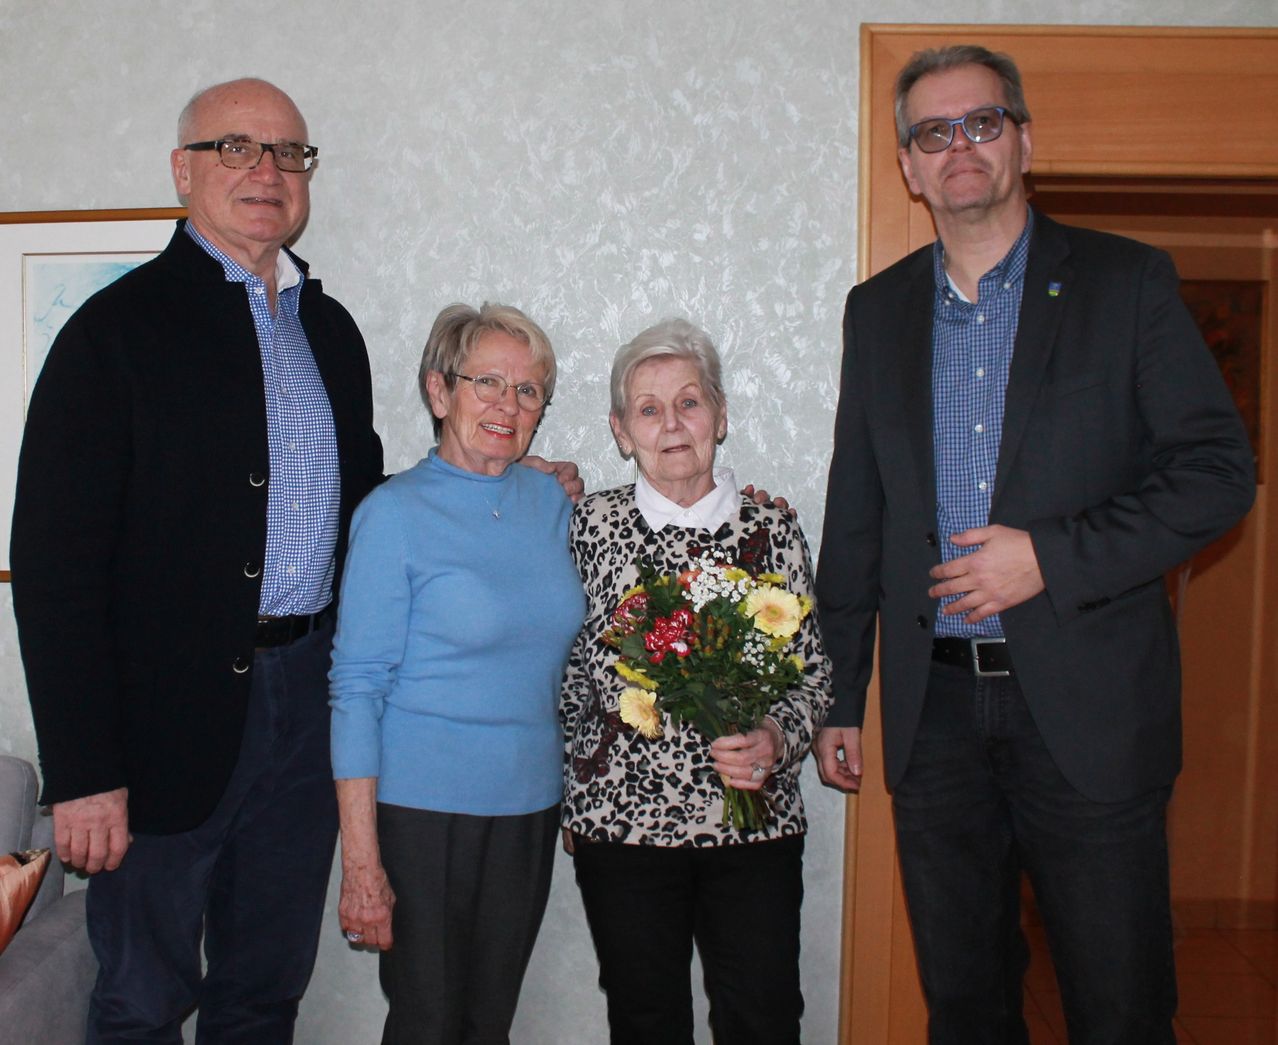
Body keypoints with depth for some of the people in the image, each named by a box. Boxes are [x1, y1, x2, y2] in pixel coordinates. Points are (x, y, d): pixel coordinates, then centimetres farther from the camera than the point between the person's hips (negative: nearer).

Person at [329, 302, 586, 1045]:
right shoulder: (396, 514, -9)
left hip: (530, 809, 5)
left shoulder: (551, 501, 5)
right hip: (425, 810, -4)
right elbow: (357, 688, -11)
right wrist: (361, 861, -13)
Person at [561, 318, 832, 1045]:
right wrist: (569, 799, 6)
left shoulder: (774, 531, 1)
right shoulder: (592, 525, -1)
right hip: (622, 821, 0)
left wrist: (778, 738, -13)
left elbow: (815, 673, 5)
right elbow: (566, 672, 6)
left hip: (754, 821, 1)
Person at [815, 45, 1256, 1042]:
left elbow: (1219, 470, -3)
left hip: (1087, 708, -3)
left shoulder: (1127, 282, 1)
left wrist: (1051, 556, -15)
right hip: (934, 710, 3)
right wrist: (841, 698, 12)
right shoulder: (878, 311, 10)